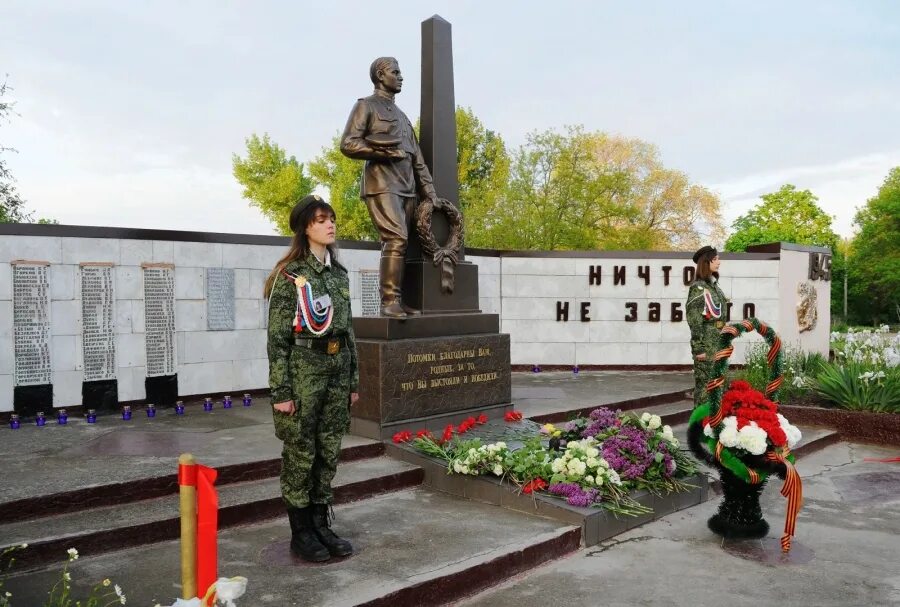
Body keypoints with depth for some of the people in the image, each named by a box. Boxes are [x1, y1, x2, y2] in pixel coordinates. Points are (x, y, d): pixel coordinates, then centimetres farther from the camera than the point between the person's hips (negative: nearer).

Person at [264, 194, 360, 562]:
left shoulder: (339, 273, 11)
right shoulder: (290, 275, -7)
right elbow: (277, 337, -10)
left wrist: (353, 380, 13)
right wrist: (280, 390, -14)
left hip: (337, 368, 6)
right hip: (303, 368, -6)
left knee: (328, 453, 12)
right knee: (300, 454, 4)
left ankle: (321, 525, 25)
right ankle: (300, 532, 18)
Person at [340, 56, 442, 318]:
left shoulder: (401, 115, 28)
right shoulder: (366, 105, 6)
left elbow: (418, 159, 22)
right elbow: (348, 144, -7)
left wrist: (431, 194, 14)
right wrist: (387, 153, -9)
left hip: (408, 188, 7)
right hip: (382, 185, -7)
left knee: (396, 243, 2)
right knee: (396, 239, -19)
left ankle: (395, 301, 2)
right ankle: (389, 301, -19)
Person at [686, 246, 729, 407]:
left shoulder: (714, 285, 13)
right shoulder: (698, 287, -12)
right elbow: (694, 320, -15)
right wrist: (698, 349, -17)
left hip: (717, 345, 8)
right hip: (706, 344, -8)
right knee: (704, 385, -3)